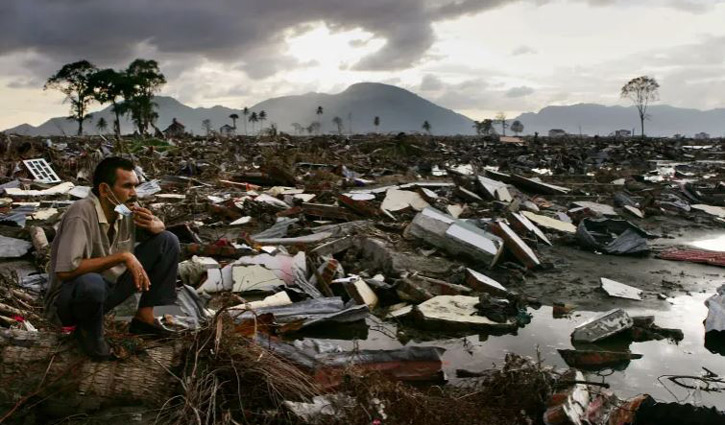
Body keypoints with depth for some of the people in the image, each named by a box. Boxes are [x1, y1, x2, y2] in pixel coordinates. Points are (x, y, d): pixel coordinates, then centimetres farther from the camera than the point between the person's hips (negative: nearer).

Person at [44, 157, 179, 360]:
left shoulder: (127, 207, -8)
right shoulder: (81, 214, -28)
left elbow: (160, 226, 11)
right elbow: (66, 270, -36)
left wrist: (153, 224, -15)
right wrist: (122, 256, -31)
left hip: (111, 286, 7)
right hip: (69, 297, -7)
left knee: (167, 240, -2)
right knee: (91, 283, -43)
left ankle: (144, 317, 2)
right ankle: (88, 330, -7)